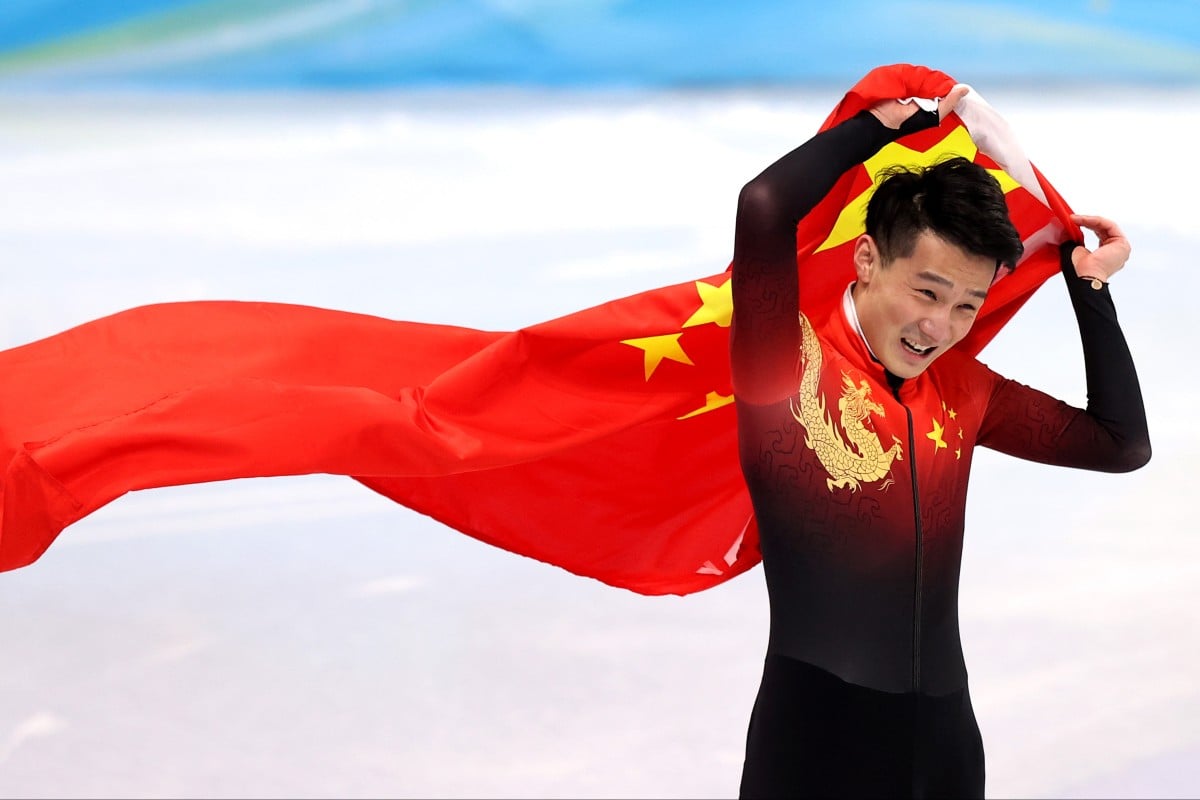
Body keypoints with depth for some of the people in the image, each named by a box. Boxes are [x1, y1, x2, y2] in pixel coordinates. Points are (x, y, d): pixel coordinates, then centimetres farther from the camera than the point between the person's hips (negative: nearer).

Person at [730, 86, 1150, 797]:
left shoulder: (962, 388, 9)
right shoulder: (791, 368, -10)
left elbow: (1121, 444, 14)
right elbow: (764, 208, -27)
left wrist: (1090, 285, 10)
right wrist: (889, 123, -12)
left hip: (945, 738, 6)